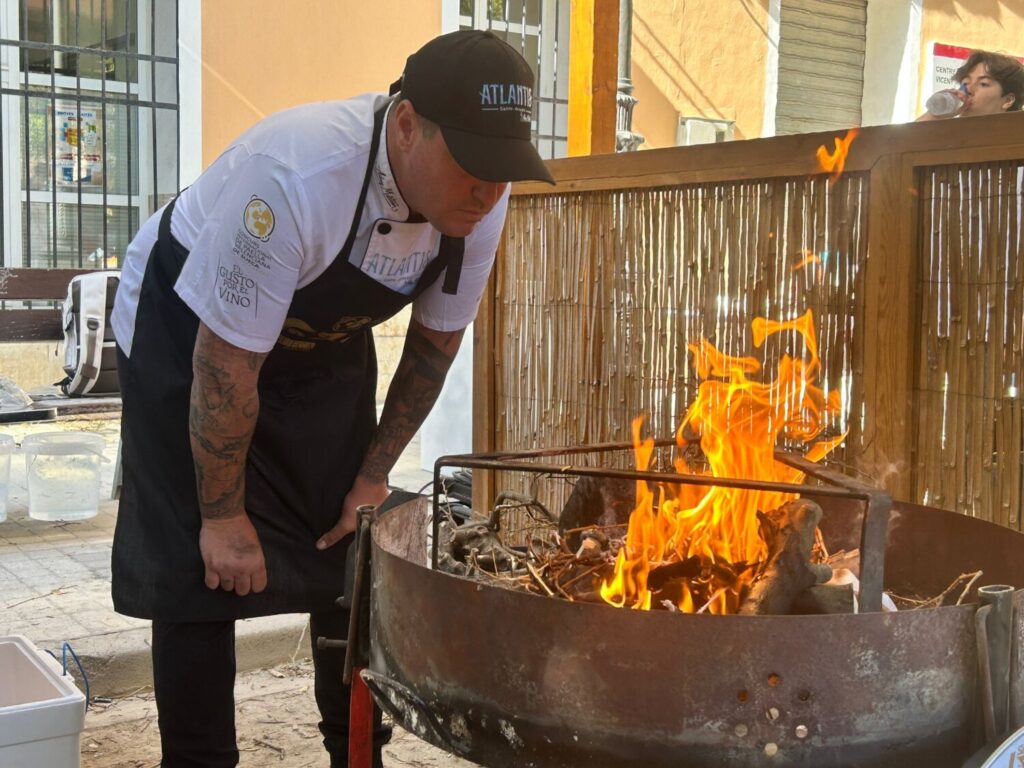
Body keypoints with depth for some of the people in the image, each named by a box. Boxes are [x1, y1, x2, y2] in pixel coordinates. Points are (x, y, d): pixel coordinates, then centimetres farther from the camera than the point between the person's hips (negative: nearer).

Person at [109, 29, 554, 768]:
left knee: (353, 556, 4)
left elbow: (435, 343, -3)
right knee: (205, 570, -9)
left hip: (325, 342, 5)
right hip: (190, 334, -5)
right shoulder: (299, 178, -39)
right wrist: (224, 514, -19)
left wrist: (373, 476, -1)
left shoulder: (480, 201, -20)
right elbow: (228, 365, -29)